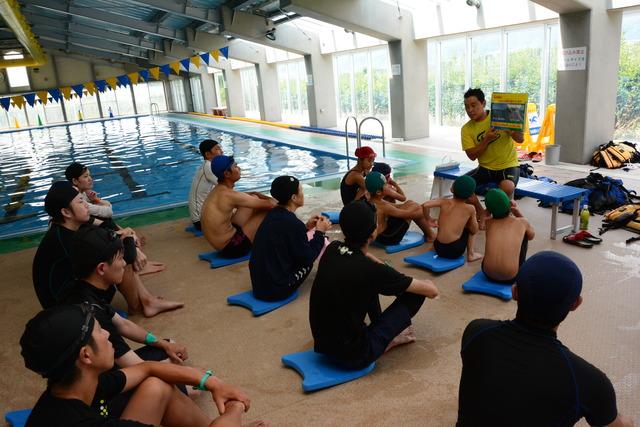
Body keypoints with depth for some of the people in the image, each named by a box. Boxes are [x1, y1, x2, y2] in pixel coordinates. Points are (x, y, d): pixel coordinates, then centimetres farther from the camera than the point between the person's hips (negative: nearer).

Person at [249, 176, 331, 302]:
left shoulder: (273, 214, 2)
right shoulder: (292, 223, -23)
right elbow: (307, 258, -12)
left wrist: (306, 227, 11)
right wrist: (320, 232, 1)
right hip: (277, 288, -8)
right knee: (320, 241, 3)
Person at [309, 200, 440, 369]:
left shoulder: (331, 250, -6)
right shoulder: (372, 270, -24)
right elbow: (432, 290, -10)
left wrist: (386, 272, 13)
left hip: (322, 342, 7)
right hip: (352, 354, -6)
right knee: (415, 294, -2)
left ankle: (379, 326, 27)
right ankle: (386, 339, 15)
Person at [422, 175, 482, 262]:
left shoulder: (444, 202, 0)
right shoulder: (470, 209, -1)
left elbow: (425, 205, -14)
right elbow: (474, 231, 8)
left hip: (439, 249, 3)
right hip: (455, 251, -3)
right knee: (470, 229, 24)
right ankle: (471, 254, 21)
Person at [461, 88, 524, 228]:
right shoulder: (466, 129, -2)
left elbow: (520, 139, -7)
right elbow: (472, 156, -8)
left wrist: (508, 128, -26)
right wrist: (486, 140, -21)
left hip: (508, 165, -3)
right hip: (485, 168, 3)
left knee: (507, 187, -35)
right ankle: (481, 213, 6)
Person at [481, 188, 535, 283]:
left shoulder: (489, 223, 5)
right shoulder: (522, 222, 0)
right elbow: (531, 235, 26)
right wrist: (517, 212, 16)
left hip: (488, 273, 2)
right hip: (511, 277, -1)